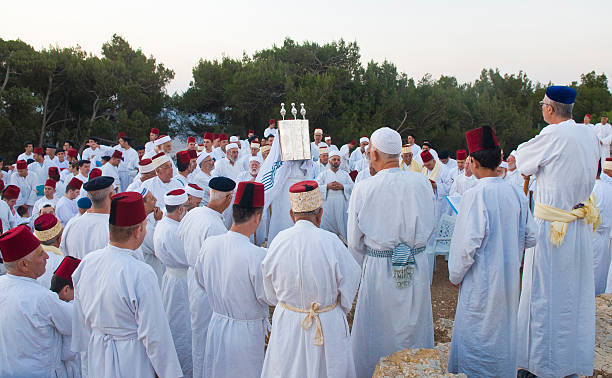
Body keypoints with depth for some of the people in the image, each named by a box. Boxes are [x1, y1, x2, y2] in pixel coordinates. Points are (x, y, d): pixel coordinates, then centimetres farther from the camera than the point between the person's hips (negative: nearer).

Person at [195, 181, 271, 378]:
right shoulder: (257, 256, -29)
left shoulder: (209, 244, -10)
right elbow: (266, 297, -17)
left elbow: (201, 280, 4)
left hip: (216, 324, 5)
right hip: (247, 332, -5)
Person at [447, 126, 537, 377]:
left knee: (478, 337, 8)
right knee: (504, 330, 22)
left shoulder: (476, 195, -20)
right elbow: (530, 238, 4)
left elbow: (468, 244, -20)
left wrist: (455, 276, -6)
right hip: (510, 278, 7)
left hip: (482, 281, -7)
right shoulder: (517, 193, -2)